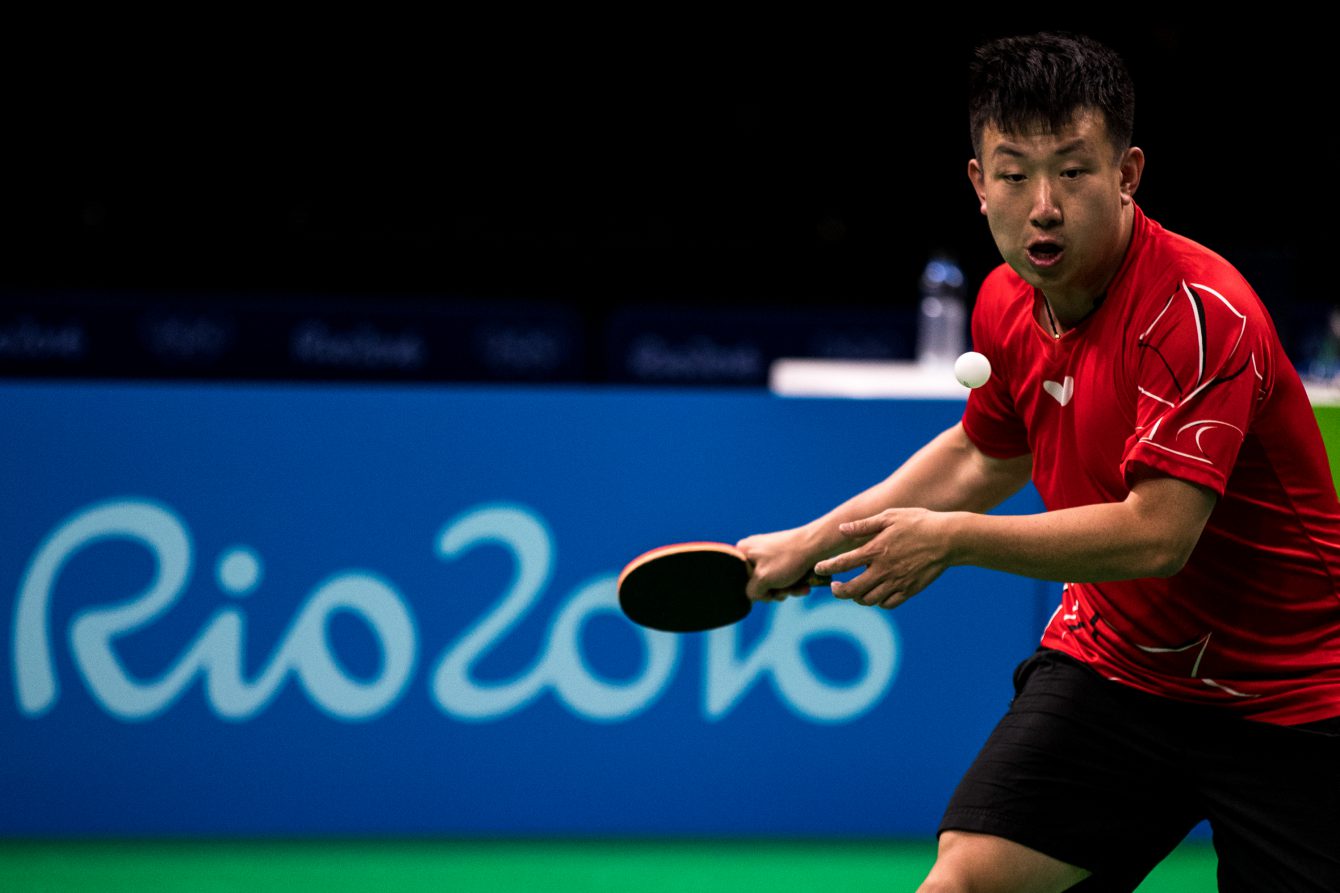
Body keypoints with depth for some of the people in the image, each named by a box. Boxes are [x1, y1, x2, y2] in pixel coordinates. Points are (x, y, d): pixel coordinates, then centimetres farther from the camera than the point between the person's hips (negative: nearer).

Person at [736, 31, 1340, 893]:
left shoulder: (1201, 311, -25)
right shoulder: (1008, 303, 0)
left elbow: (1156, 536, -31)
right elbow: (984, 458, 21)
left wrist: (954, 539, -25)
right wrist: (813, 542, 19)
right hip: (1109, 656, 5)